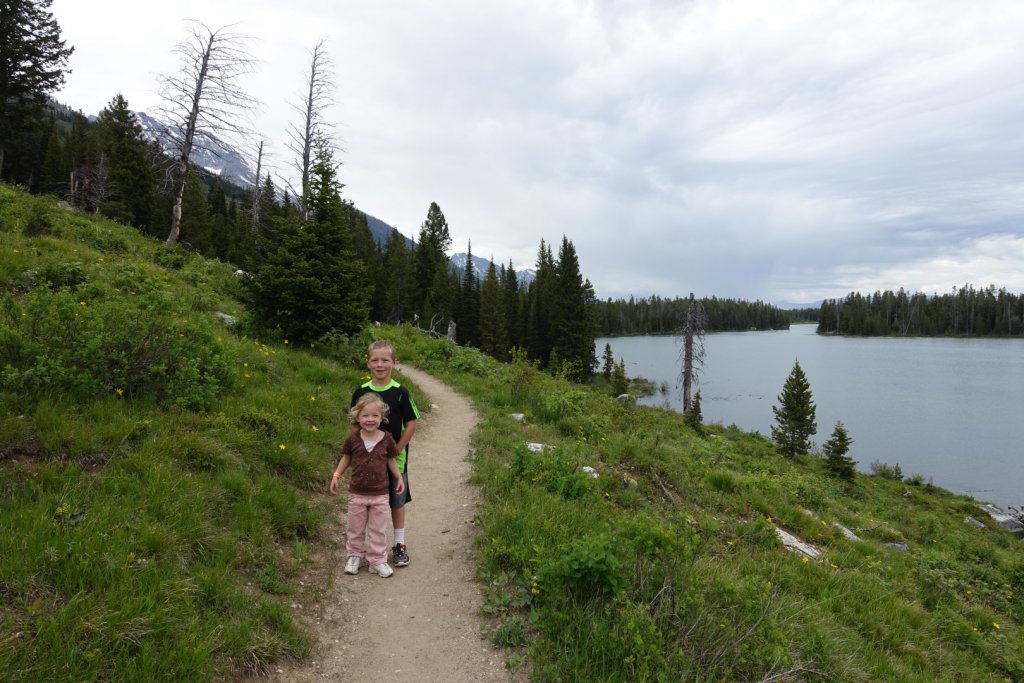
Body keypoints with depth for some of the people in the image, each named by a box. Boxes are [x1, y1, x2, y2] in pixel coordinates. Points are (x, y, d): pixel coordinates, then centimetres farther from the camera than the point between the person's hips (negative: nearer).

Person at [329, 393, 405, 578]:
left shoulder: (387, 439, -9)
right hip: (357, 493, 0)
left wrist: (399, 478, 1)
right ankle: (354, 555, 35)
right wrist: (336, 476, -2)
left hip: (380, 494, 0)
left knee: (378, 529, 9)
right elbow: (346, 458, 5)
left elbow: (391, 460, 4)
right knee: (355, 528, 16)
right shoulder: (353, 439, -10)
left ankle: (378, 560, 22)